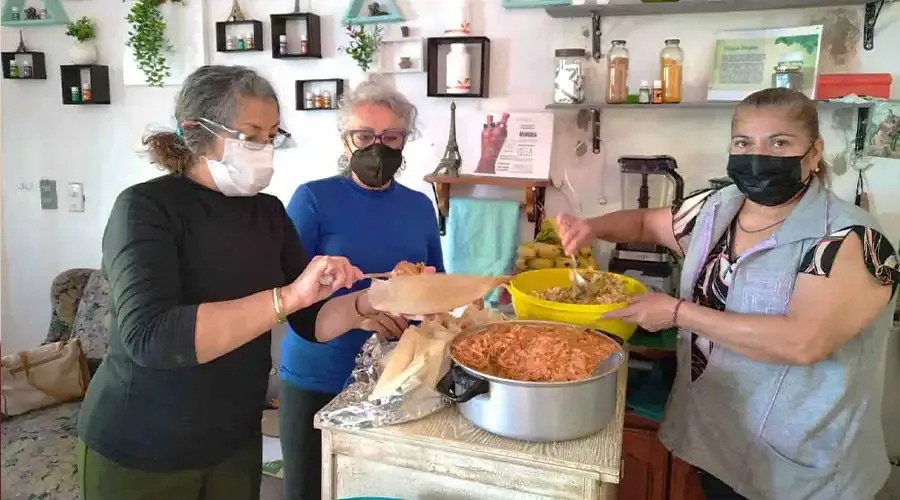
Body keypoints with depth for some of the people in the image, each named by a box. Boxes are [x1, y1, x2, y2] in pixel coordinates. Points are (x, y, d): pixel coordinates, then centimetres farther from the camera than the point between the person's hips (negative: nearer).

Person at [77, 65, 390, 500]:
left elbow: (312, 320, -1)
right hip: (140, 451, -5)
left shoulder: (268, 212, -1)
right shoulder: (145, 207, -18)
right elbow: (150, 337, -33)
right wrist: (287, 296, -38)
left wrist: (366, 303, -20)